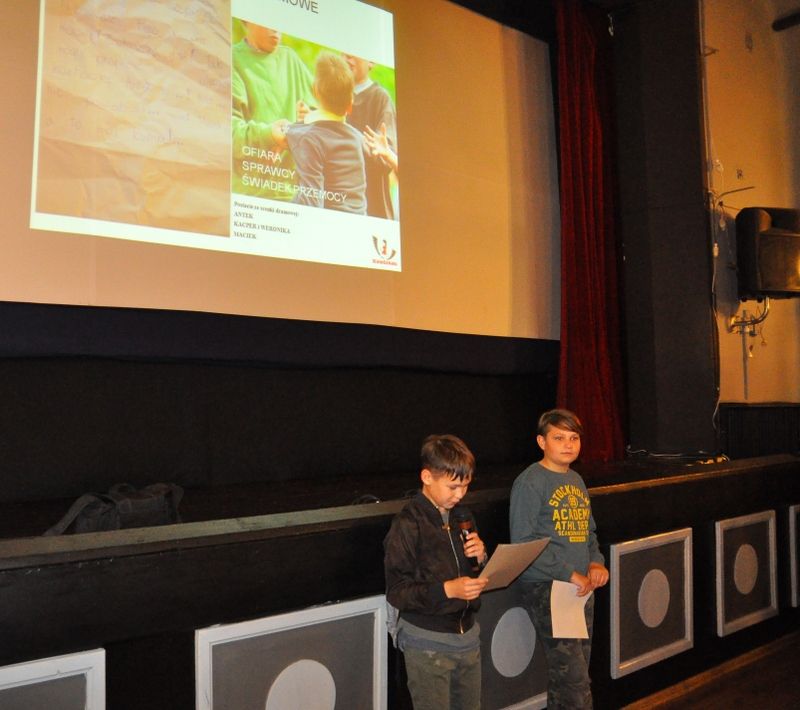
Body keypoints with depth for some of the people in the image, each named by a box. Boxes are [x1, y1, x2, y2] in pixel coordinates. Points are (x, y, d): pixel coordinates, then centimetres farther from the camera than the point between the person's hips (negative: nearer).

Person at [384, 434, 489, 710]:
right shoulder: (408, 525, -14)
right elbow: (396, 592, -16)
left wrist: (481, 557, -5)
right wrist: (446, 590, -27)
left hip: (467, 634, 6)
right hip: (427, 643, -6)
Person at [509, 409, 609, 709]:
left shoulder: (576, 481, 14)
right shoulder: (530, 482, -10)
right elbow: (523, 542, -16)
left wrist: (595, 561, 4)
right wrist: (568, 574, -16)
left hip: (582, 587, 8)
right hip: (546, 587, -8)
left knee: (571, 673, 13)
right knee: (573, 676, -9)